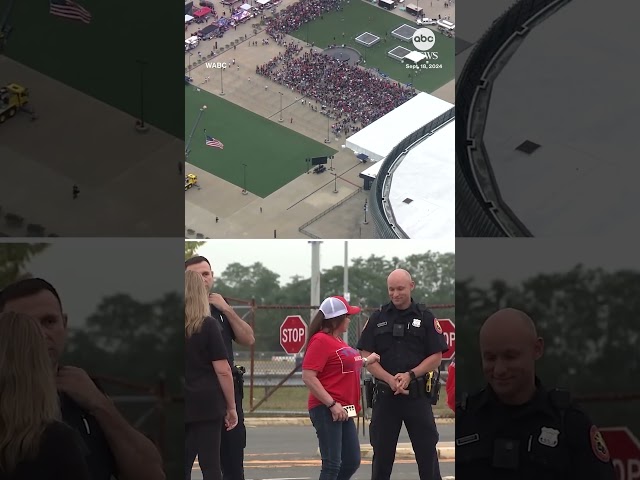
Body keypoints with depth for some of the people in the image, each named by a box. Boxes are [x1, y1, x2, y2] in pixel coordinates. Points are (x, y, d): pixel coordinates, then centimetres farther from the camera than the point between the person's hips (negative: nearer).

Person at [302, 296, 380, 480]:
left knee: (352, 461, 12)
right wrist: (332, 404, -22)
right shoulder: (321, 340, -13)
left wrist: (365, 361, 27)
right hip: (326, 410, -10)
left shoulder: (337, 340, 14)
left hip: (343, 411, 10)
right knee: (332, 464, -9)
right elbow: (308, 377, -20)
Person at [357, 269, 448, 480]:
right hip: (385, 394, 1)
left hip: (418, 395, -1)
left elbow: (436, 357, 0)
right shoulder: (378, 318, 7)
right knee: (382, 454, 7)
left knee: (427, 451, 0)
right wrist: (390, 379, -13)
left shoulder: (425, 318, 3)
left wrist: (410, 375, -14)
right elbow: (367, 357, 2)